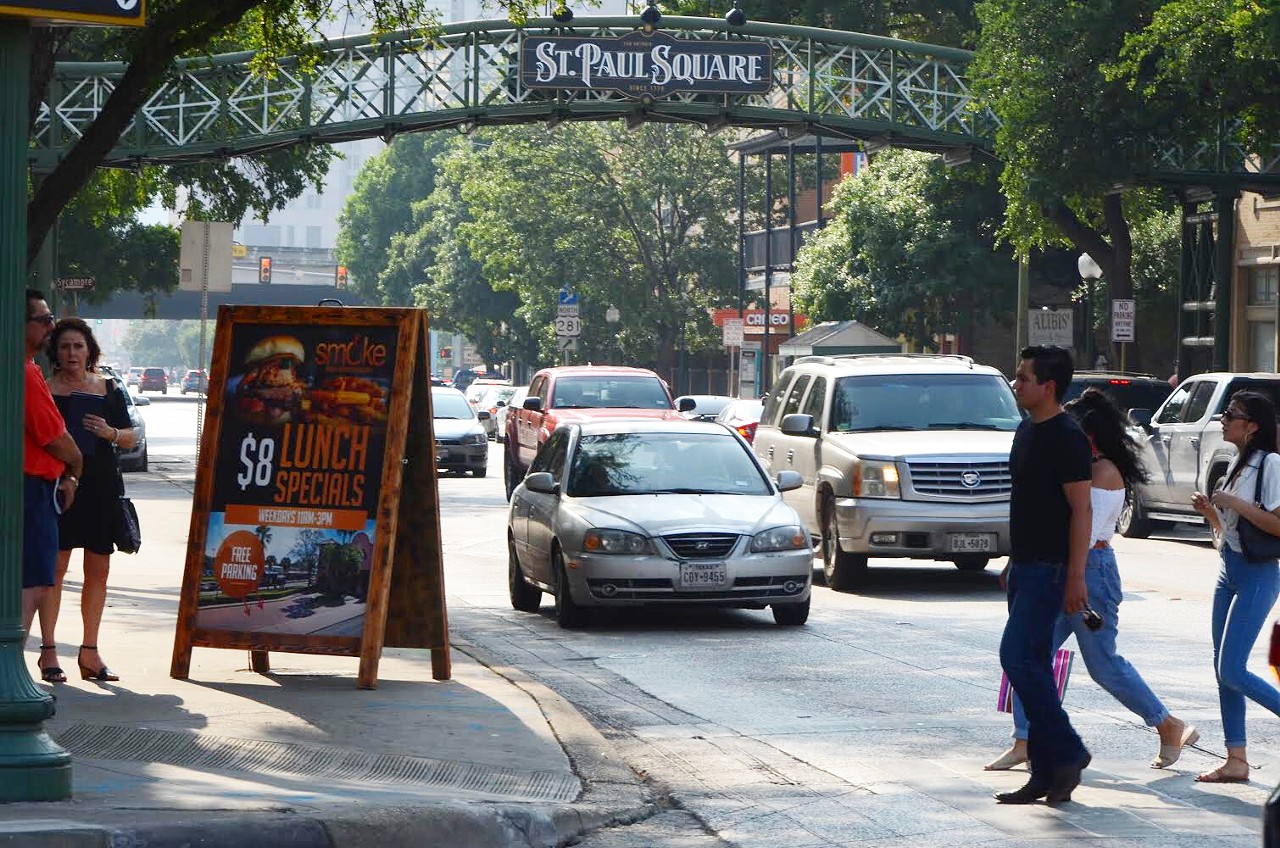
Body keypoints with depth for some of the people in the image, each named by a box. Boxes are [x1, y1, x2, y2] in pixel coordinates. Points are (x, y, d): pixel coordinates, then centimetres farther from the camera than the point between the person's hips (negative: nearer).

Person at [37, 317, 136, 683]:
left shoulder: (110, 389, 11)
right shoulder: (44, 389, 2)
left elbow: (130, 438, 14)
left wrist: (110, 432, -6)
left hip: (102, 488, 4)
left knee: (98, 571, 6)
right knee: (56, 567, -7)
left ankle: (89, 652, 14)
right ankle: (48, 650, -4)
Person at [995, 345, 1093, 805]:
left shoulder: (1067, 438, -15)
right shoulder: (1027, 430, 14)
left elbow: (1081, 510, -18)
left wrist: (1075, 576, -21)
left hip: (1050, 568, -10)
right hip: (1026, 565, 10)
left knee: (1017, 657, -16)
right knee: (1031, 665, 8)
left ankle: (1067, 752, -6)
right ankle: (1046, 773, 12)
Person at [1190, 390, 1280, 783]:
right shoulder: (1237, 466, 15)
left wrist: (1234, 503, -20)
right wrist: (1208, 510, 4)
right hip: (1229, 571, 9)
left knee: (1232, 671, -12)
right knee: (1222, 669, 6)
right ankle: (1236, 760, 9)